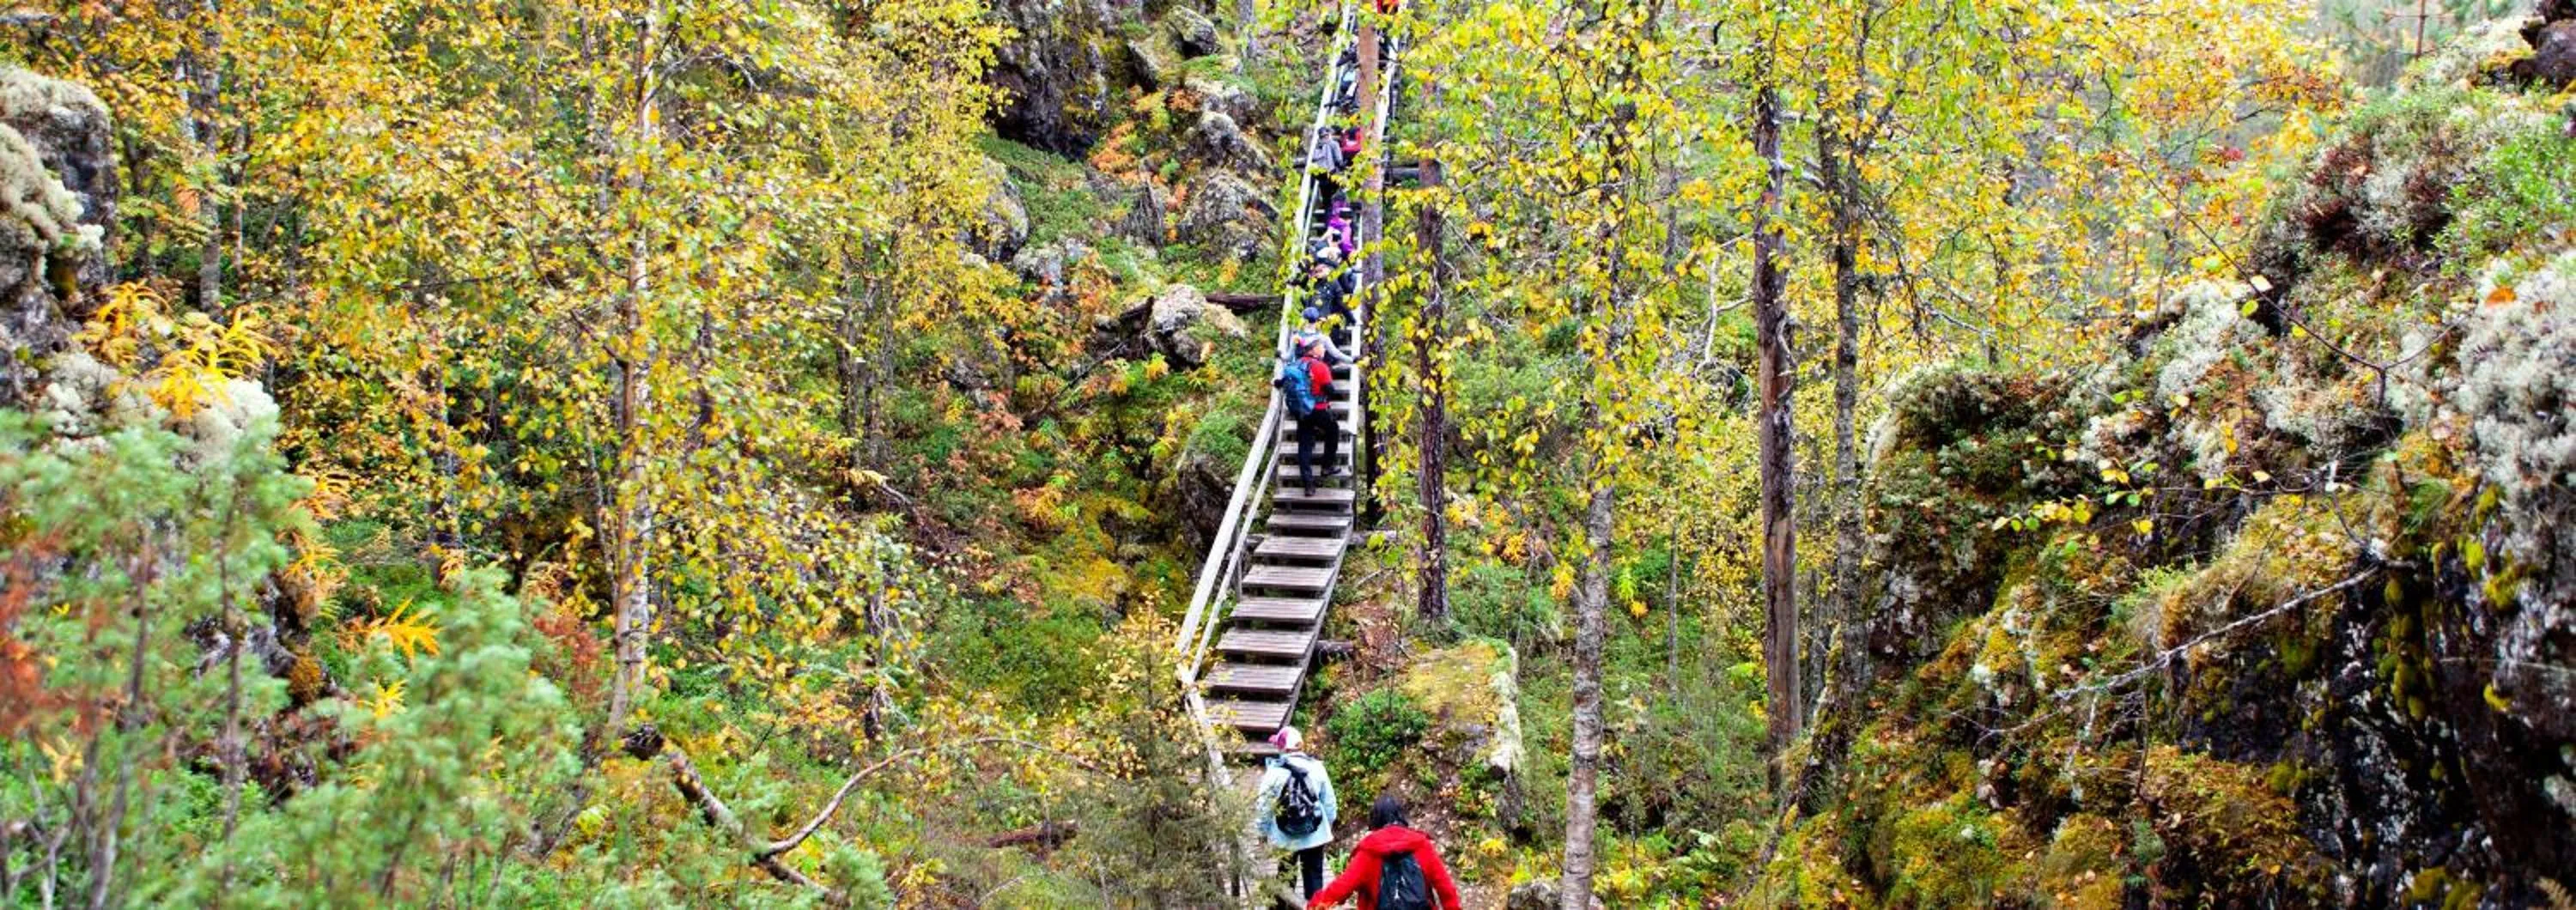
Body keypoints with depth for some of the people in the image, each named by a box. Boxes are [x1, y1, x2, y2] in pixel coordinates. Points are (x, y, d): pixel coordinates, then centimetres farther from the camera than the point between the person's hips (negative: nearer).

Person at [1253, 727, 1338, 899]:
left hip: (1285, 838, 0)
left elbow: (1264, 806, -6)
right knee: (1314, 877, 8)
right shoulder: (1316, 767, -6)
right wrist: (1328, 825, 15)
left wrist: (1263, 831, 8)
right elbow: (1329, 802, 0)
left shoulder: (1274, 771, -11)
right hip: (1315, 835, 1)